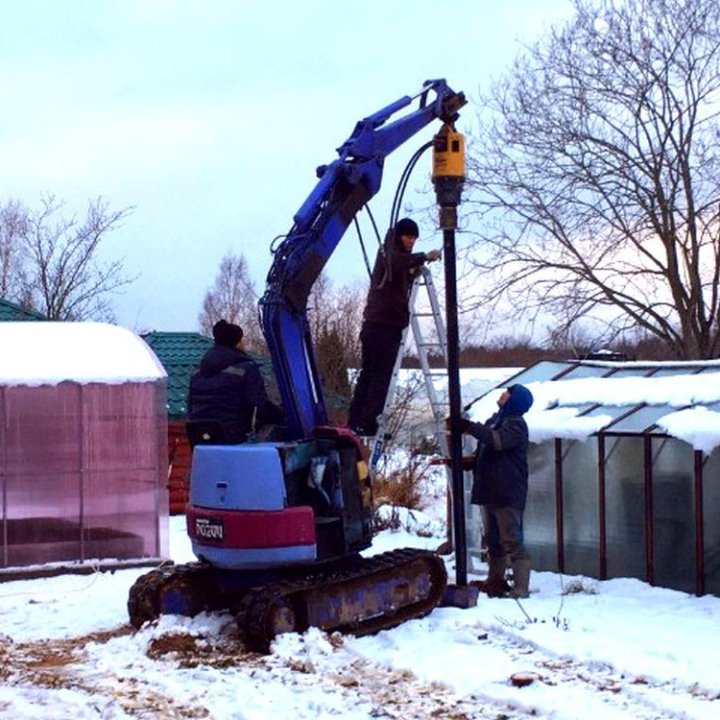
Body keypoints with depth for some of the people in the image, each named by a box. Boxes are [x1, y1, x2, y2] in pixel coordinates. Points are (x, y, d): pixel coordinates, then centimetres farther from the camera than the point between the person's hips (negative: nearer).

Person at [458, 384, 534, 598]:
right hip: (490, 492, 9)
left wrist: (470, 427, -23)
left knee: (512, 542, -10)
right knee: (493, 541, 15)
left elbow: (497, 440, -28)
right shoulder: (495, 420, 20)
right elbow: (482, 456, 24)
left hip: (508, 494, -9)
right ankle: (495, 582, 24)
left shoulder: (515, 424, -7)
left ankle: (521, 588, -9)